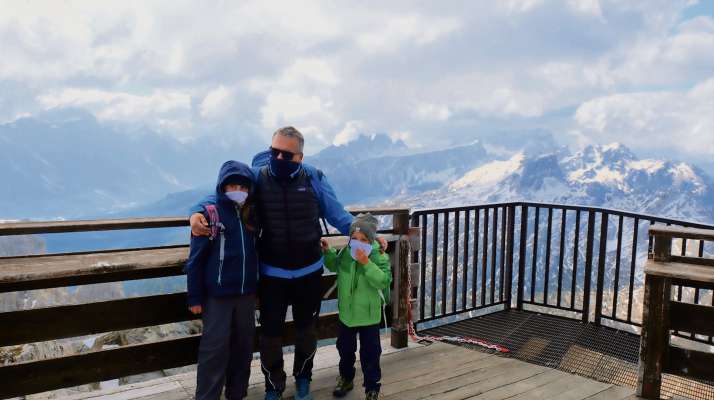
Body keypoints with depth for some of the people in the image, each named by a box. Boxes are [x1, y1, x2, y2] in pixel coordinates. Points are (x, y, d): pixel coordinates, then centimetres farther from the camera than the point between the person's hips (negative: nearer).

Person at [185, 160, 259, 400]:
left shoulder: (251, 215, 6)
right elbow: (196, 259, -7)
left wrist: (257, 286, 14)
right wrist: (195, 297, -8)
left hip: (247, 293, 5)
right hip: (218, 294, -5)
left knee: (244, 345, 13)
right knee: (215, 348, -1)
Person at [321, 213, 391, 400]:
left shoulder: (380, 257, -18)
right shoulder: (345, 252, -4)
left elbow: (383, 281, -31)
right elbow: (334, 266, 17)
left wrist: (366, 263, -37)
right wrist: (327, 252, 2)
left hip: (369, 315, -4)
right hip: (347, 312, 5)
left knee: (370, 353, 6)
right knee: (345, 348, 21)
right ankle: (346, 379, 43)